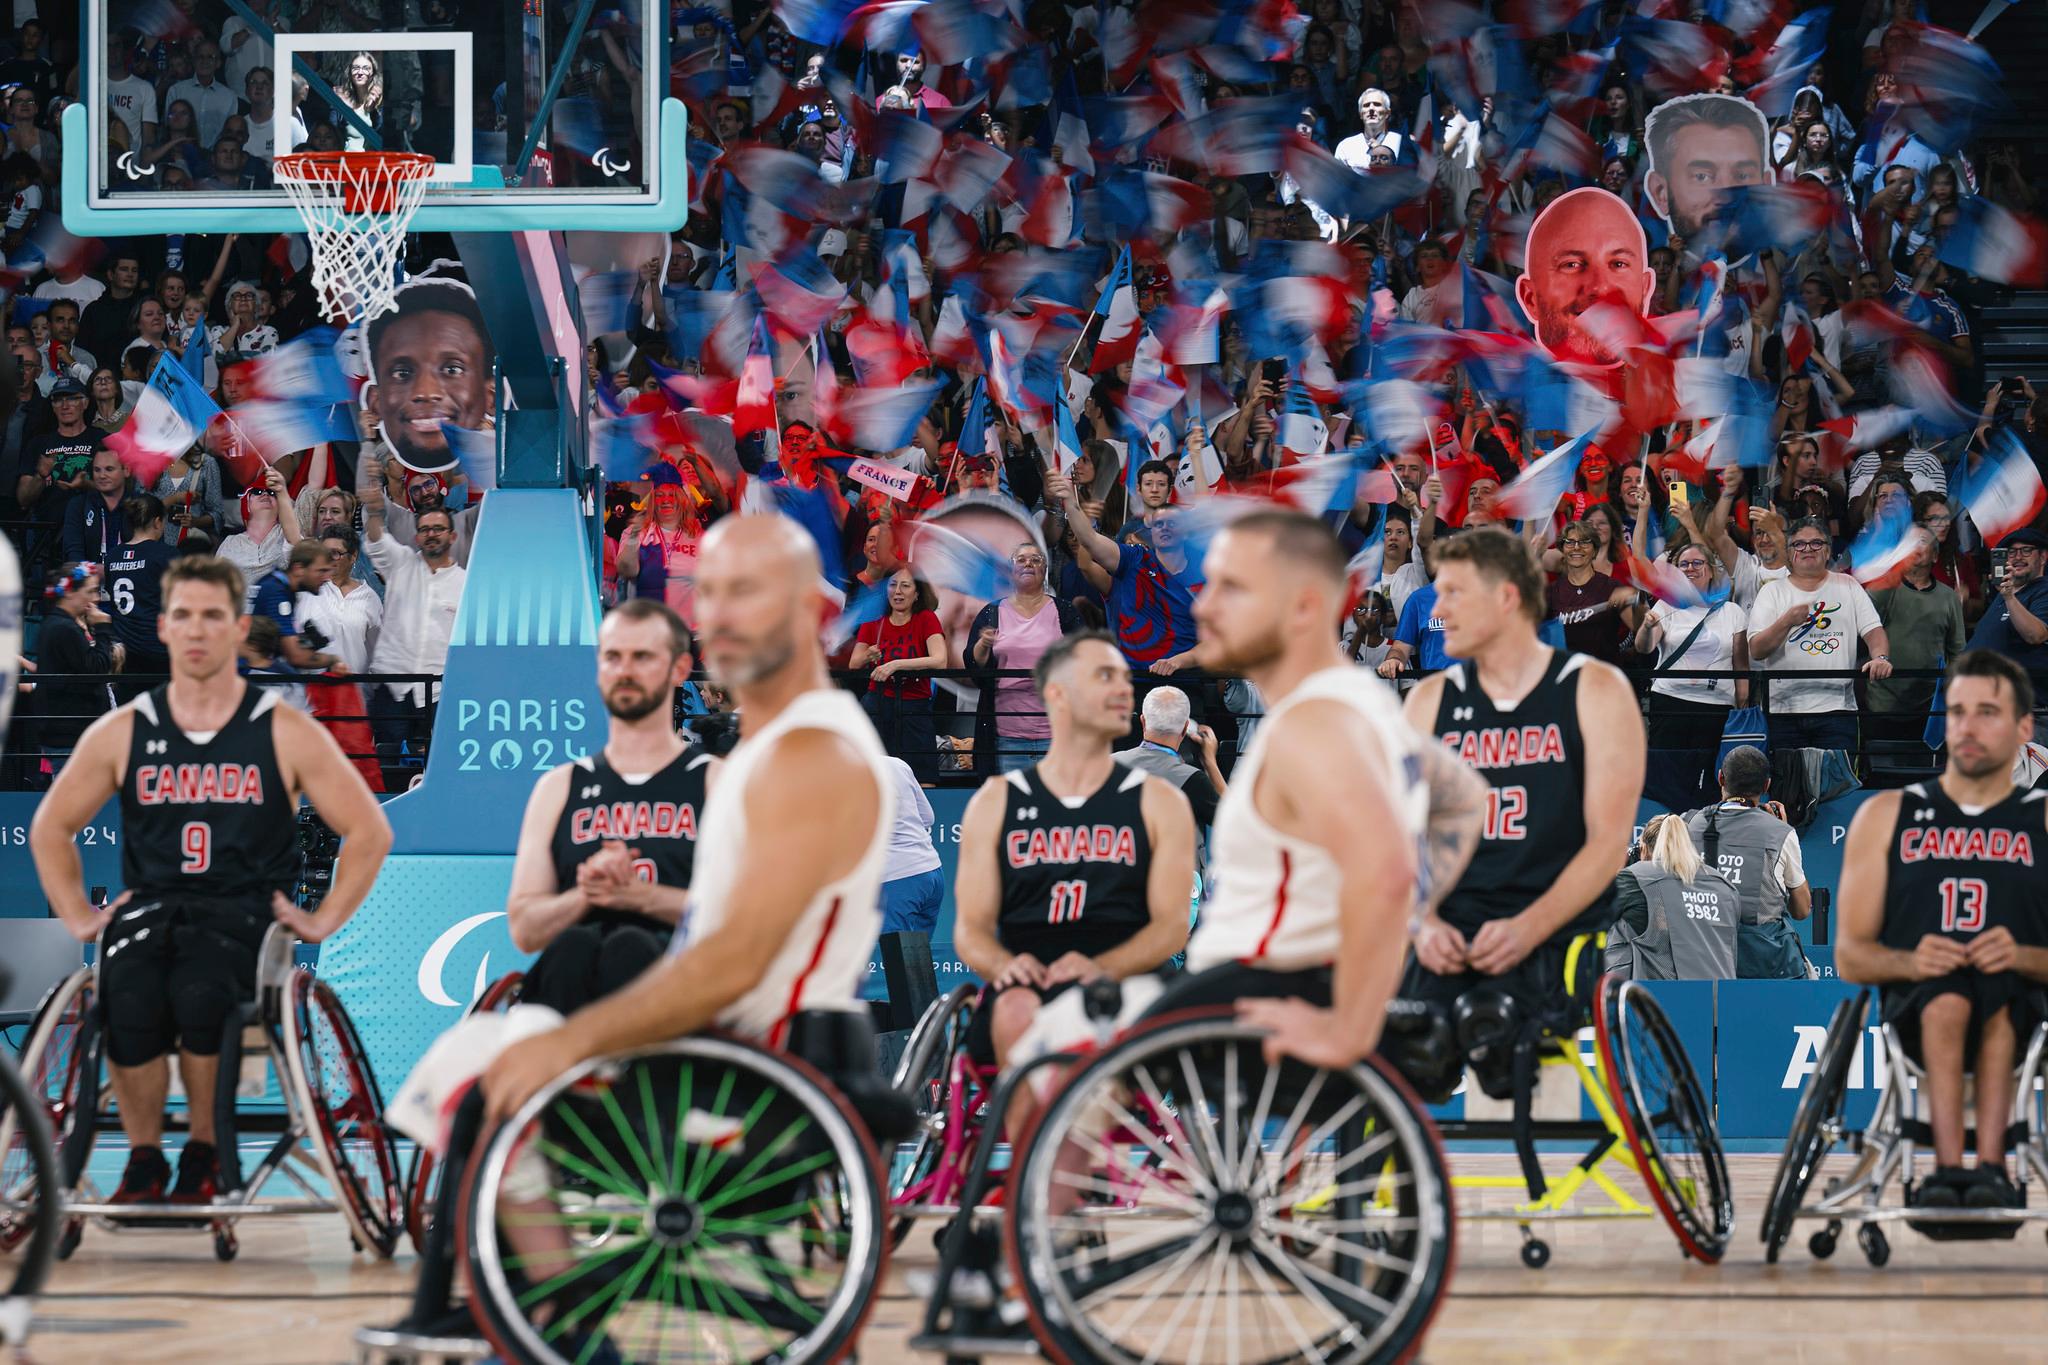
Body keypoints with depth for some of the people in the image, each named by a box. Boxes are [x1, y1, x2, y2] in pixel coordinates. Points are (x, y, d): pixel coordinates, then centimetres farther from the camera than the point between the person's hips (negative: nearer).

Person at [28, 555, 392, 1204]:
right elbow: (51, 827, 21)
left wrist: (322, 921, 0)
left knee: (198, 994, -36)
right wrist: (78, 917, 11)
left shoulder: (286, 734, 4)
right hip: (148, 905, 2)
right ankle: (143, 1158, -10)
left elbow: (369, 832, 7)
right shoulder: (123, 732, 10)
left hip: (243, 912, -2)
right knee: (129, 1003, -33)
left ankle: (203, 1153, -13)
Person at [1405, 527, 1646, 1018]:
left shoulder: (1596, 691, 5)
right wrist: (1424, 922, -12)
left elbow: (1609, 841, -4)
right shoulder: (1430, 701, 16)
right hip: (1453, 939, 3)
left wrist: (1527, 930, -18)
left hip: (1557, 940, -3)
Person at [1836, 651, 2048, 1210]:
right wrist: (1909, 961, -11)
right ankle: (1951, 1168, -47)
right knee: (1947, 997, -35)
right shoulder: (1887, 816, 18)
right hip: (1915, 1011, 1)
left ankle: (1989, 1167, -46)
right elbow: (1849, 956, 11)